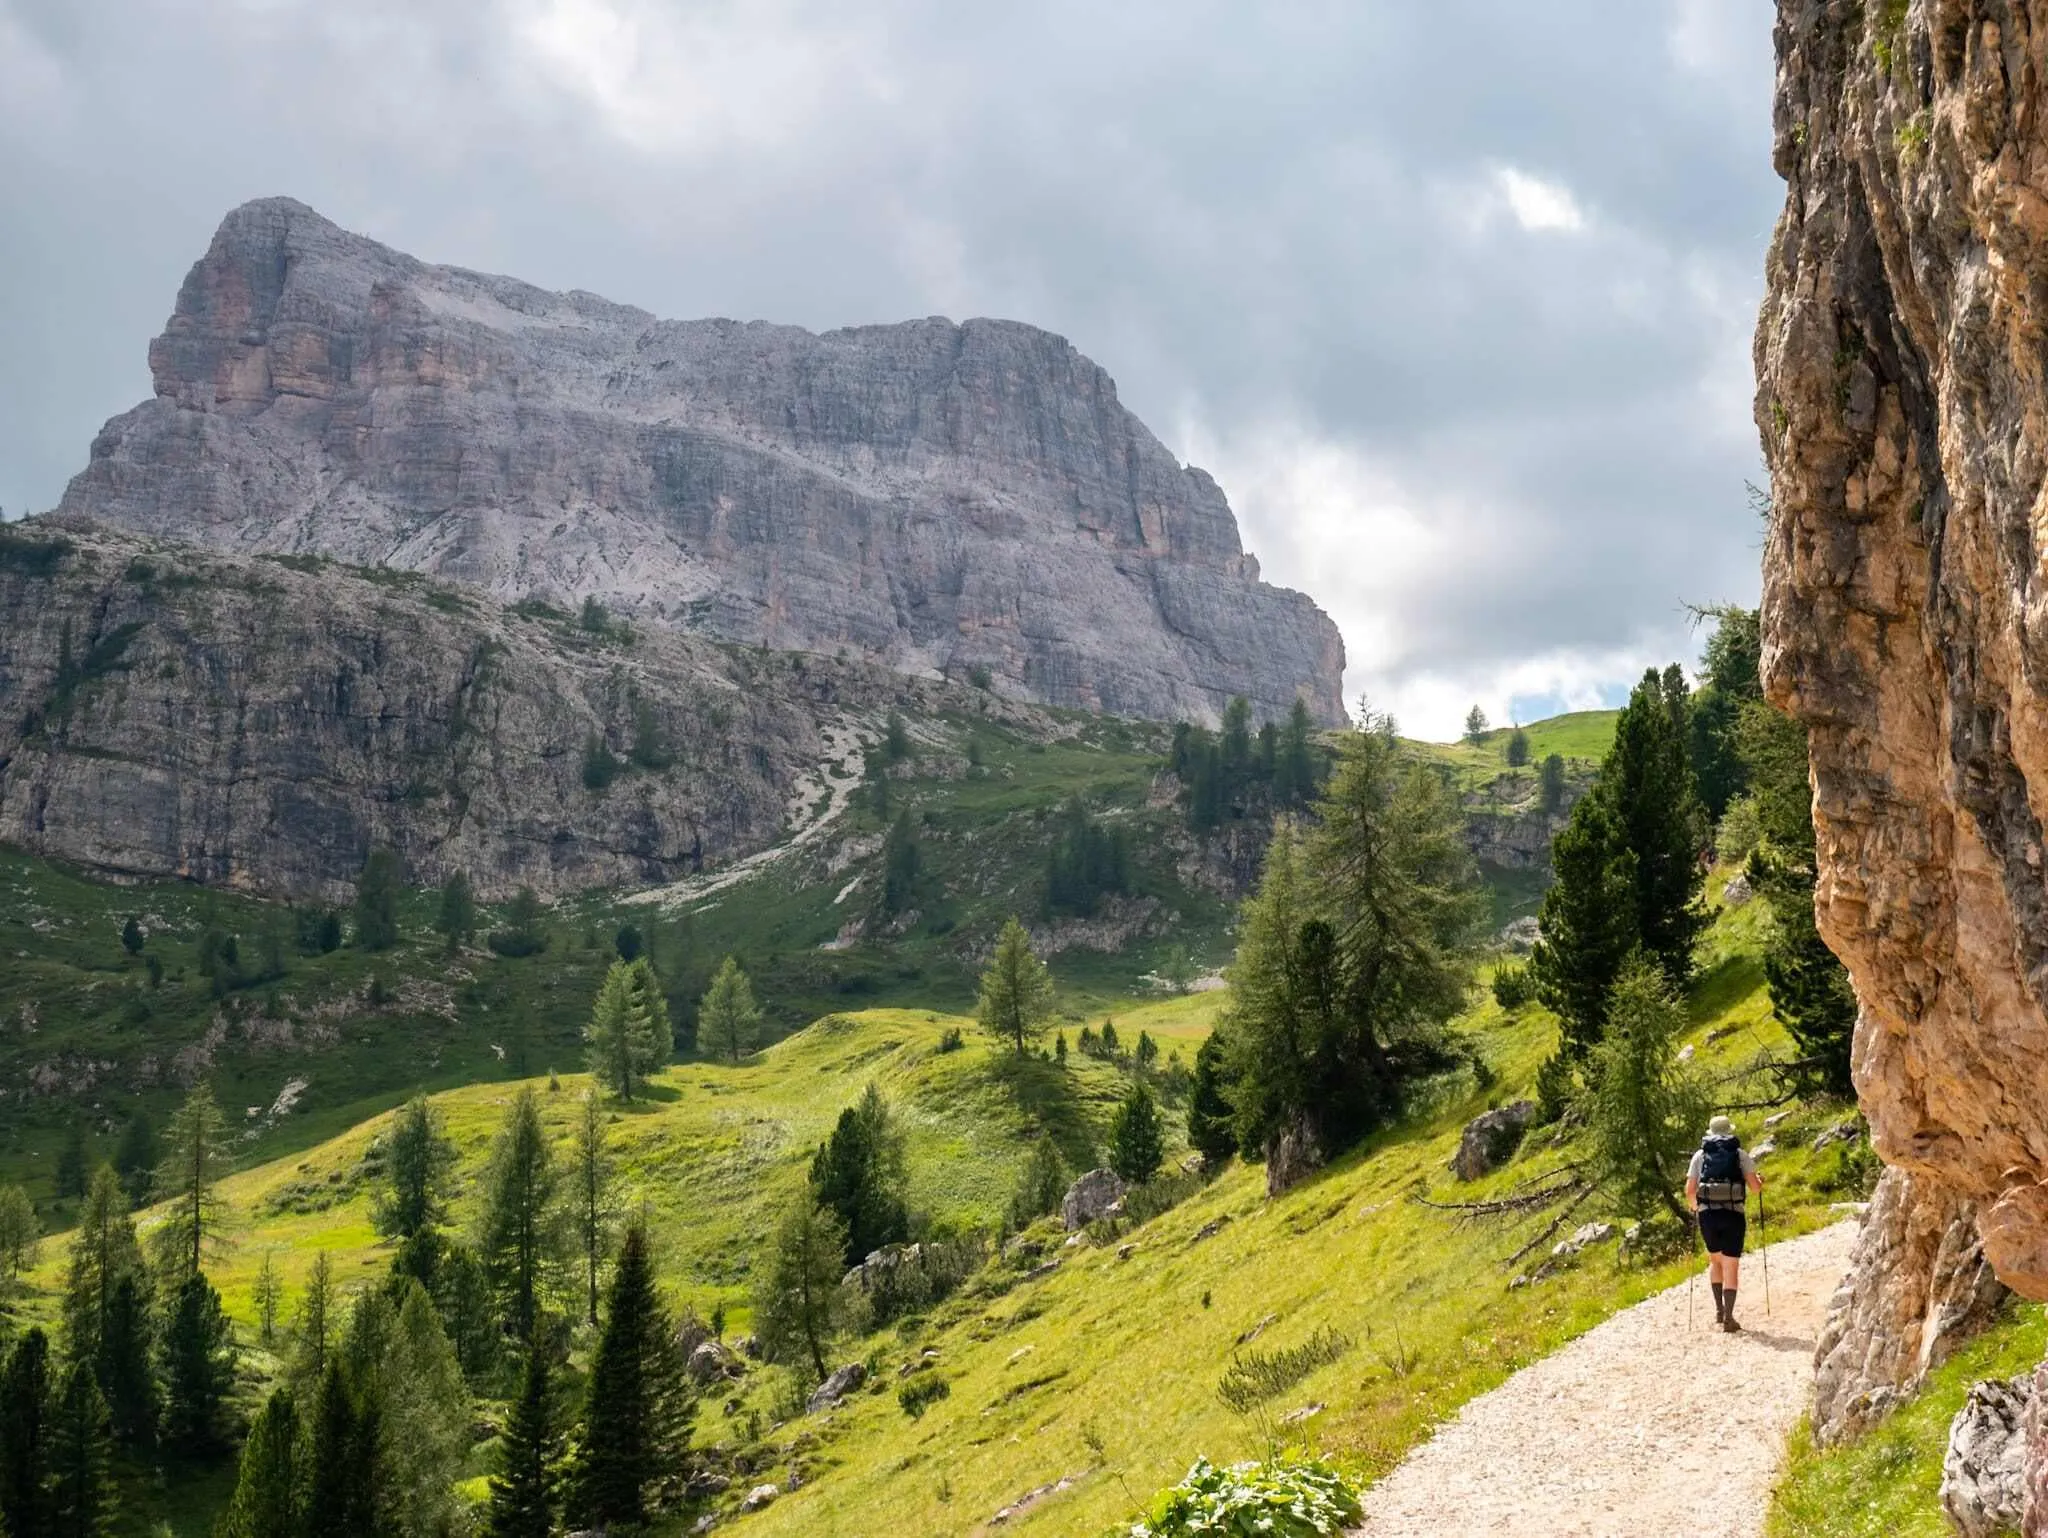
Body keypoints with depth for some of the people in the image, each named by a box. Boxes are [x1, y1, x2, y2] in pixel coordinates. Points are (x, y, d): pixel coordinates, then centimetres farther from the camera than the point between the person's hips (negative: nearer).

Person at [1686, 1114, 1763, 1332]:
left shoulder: (1700, 1155, 10)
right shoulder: (1740, 1154, 7)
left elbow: (1690, 1190, 4)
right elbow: (1754, 1186, 0)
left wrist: (1693, 1205, 25)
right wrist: (1760, 1181, 23)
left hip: (1708, 1214, 2)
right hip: (1734, 1214, -1)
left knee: (1715, 1260, 22)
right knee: (1731, 1266, 3)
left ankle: (1719, 1309, 15)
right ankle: (1728, 1317, -3)